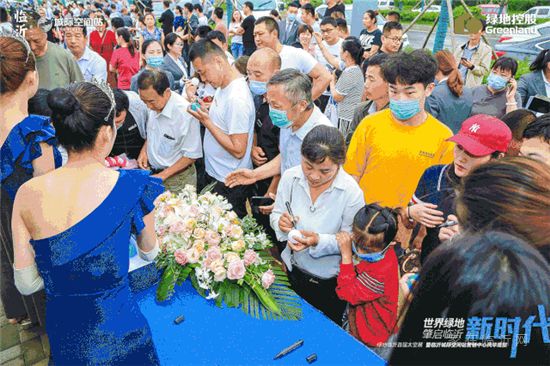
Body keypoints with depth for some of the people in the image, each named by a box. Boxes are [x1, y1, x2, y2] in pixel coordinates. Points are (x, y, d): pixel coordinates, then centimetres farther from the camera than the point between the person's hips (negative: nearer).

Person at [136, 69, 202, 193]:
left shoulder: (184, 112, -26)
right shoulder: (155, 104, -5)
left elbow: (192, 155, -20)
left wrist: (163, 175, -18)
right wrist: (144, 151, 0)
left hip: (177, 179, -6)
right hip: (154, 173, 6)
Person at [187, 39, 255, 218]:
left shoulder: (237, 98, -26)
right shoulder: (223, 85, 4)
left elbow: (238, 150, -25)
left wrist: (207, 122, -22)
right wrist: (204, 114, 1)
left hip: (229, 185, -9)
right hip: (215, 173, 9)